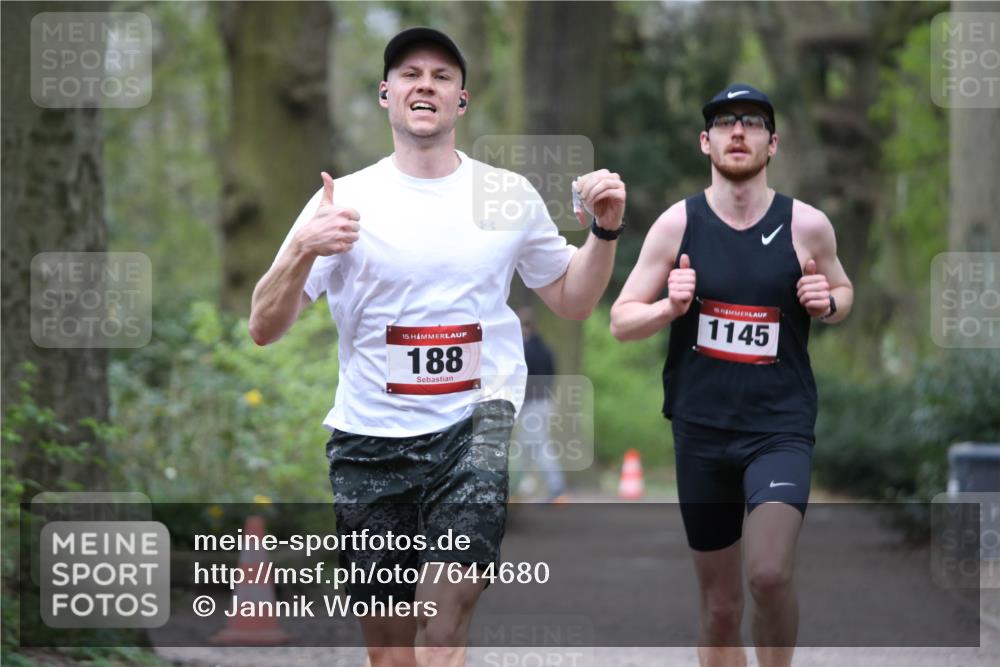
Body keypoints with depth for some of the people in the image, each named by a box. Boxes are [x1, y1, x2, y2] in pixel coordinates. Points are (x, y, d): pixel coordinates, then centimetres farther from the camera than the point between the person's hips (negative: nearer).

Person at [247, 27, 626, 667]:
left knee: (447, 605, -22)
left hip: (477, 427, 0)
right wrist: (302, 251, -22)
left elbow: (572, 301, 20)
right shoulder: (345, 200, -1)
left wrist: (606, 230, 3)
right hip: (369, 438, 0)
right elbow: (265, 329, -4)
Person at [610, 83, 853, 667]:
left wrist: (828, 303, -6)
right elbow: (622, 322, 4)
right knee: (721, 607, 8)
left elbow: (844, 291, 17)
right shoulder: (677, 224, 0)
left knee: (770, 574, -22)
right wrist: (671, 306, -16)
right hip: (701, 429, 2)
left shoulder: (807, 225, -1)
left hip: (781, 426, -2)